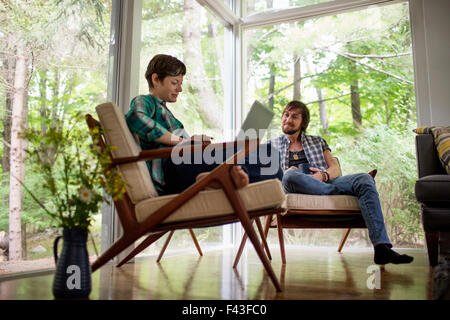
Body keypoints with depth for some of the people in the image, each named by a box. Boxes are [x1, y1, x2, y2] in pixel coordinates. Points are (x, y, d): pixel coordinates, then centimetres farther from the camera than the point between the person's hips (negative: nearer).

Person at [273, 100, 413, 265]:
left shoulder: (317, 141, 28)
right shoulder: (274, 144, 24)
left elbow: (336, 169, 15)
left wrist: (323, 175, -9)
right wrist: (287, 171, -8)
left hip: (325, 183, 3)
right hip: (297, 189, -2)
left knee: (364, 179, -26)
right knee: (290, 176, -39)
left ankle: (382, 247, -36)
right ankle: (343, 193, -24)